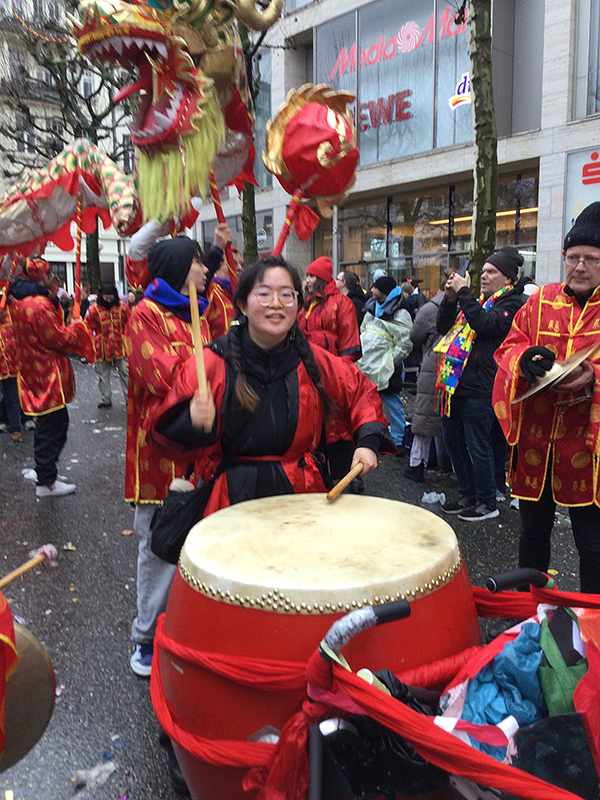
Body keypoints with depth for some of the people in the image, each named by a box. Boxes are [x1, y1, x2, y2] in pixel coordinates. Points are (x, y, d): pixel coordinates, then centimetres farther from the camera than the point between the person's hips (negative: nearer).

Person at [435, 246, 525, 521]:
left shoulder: (512, 302, -4)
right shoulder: (478, 300, 21)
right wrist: (450, 298, 1)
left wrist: (463, 293, -16)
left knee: (477, 446, -1)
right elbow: (443, 326, 16)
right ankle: (467, 494, 30)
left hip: (478, 388, -8)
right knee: (453, 441, 15)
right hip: (454, 382, 8)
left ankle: (486, 502, 15)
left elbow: (487, 324, -22)